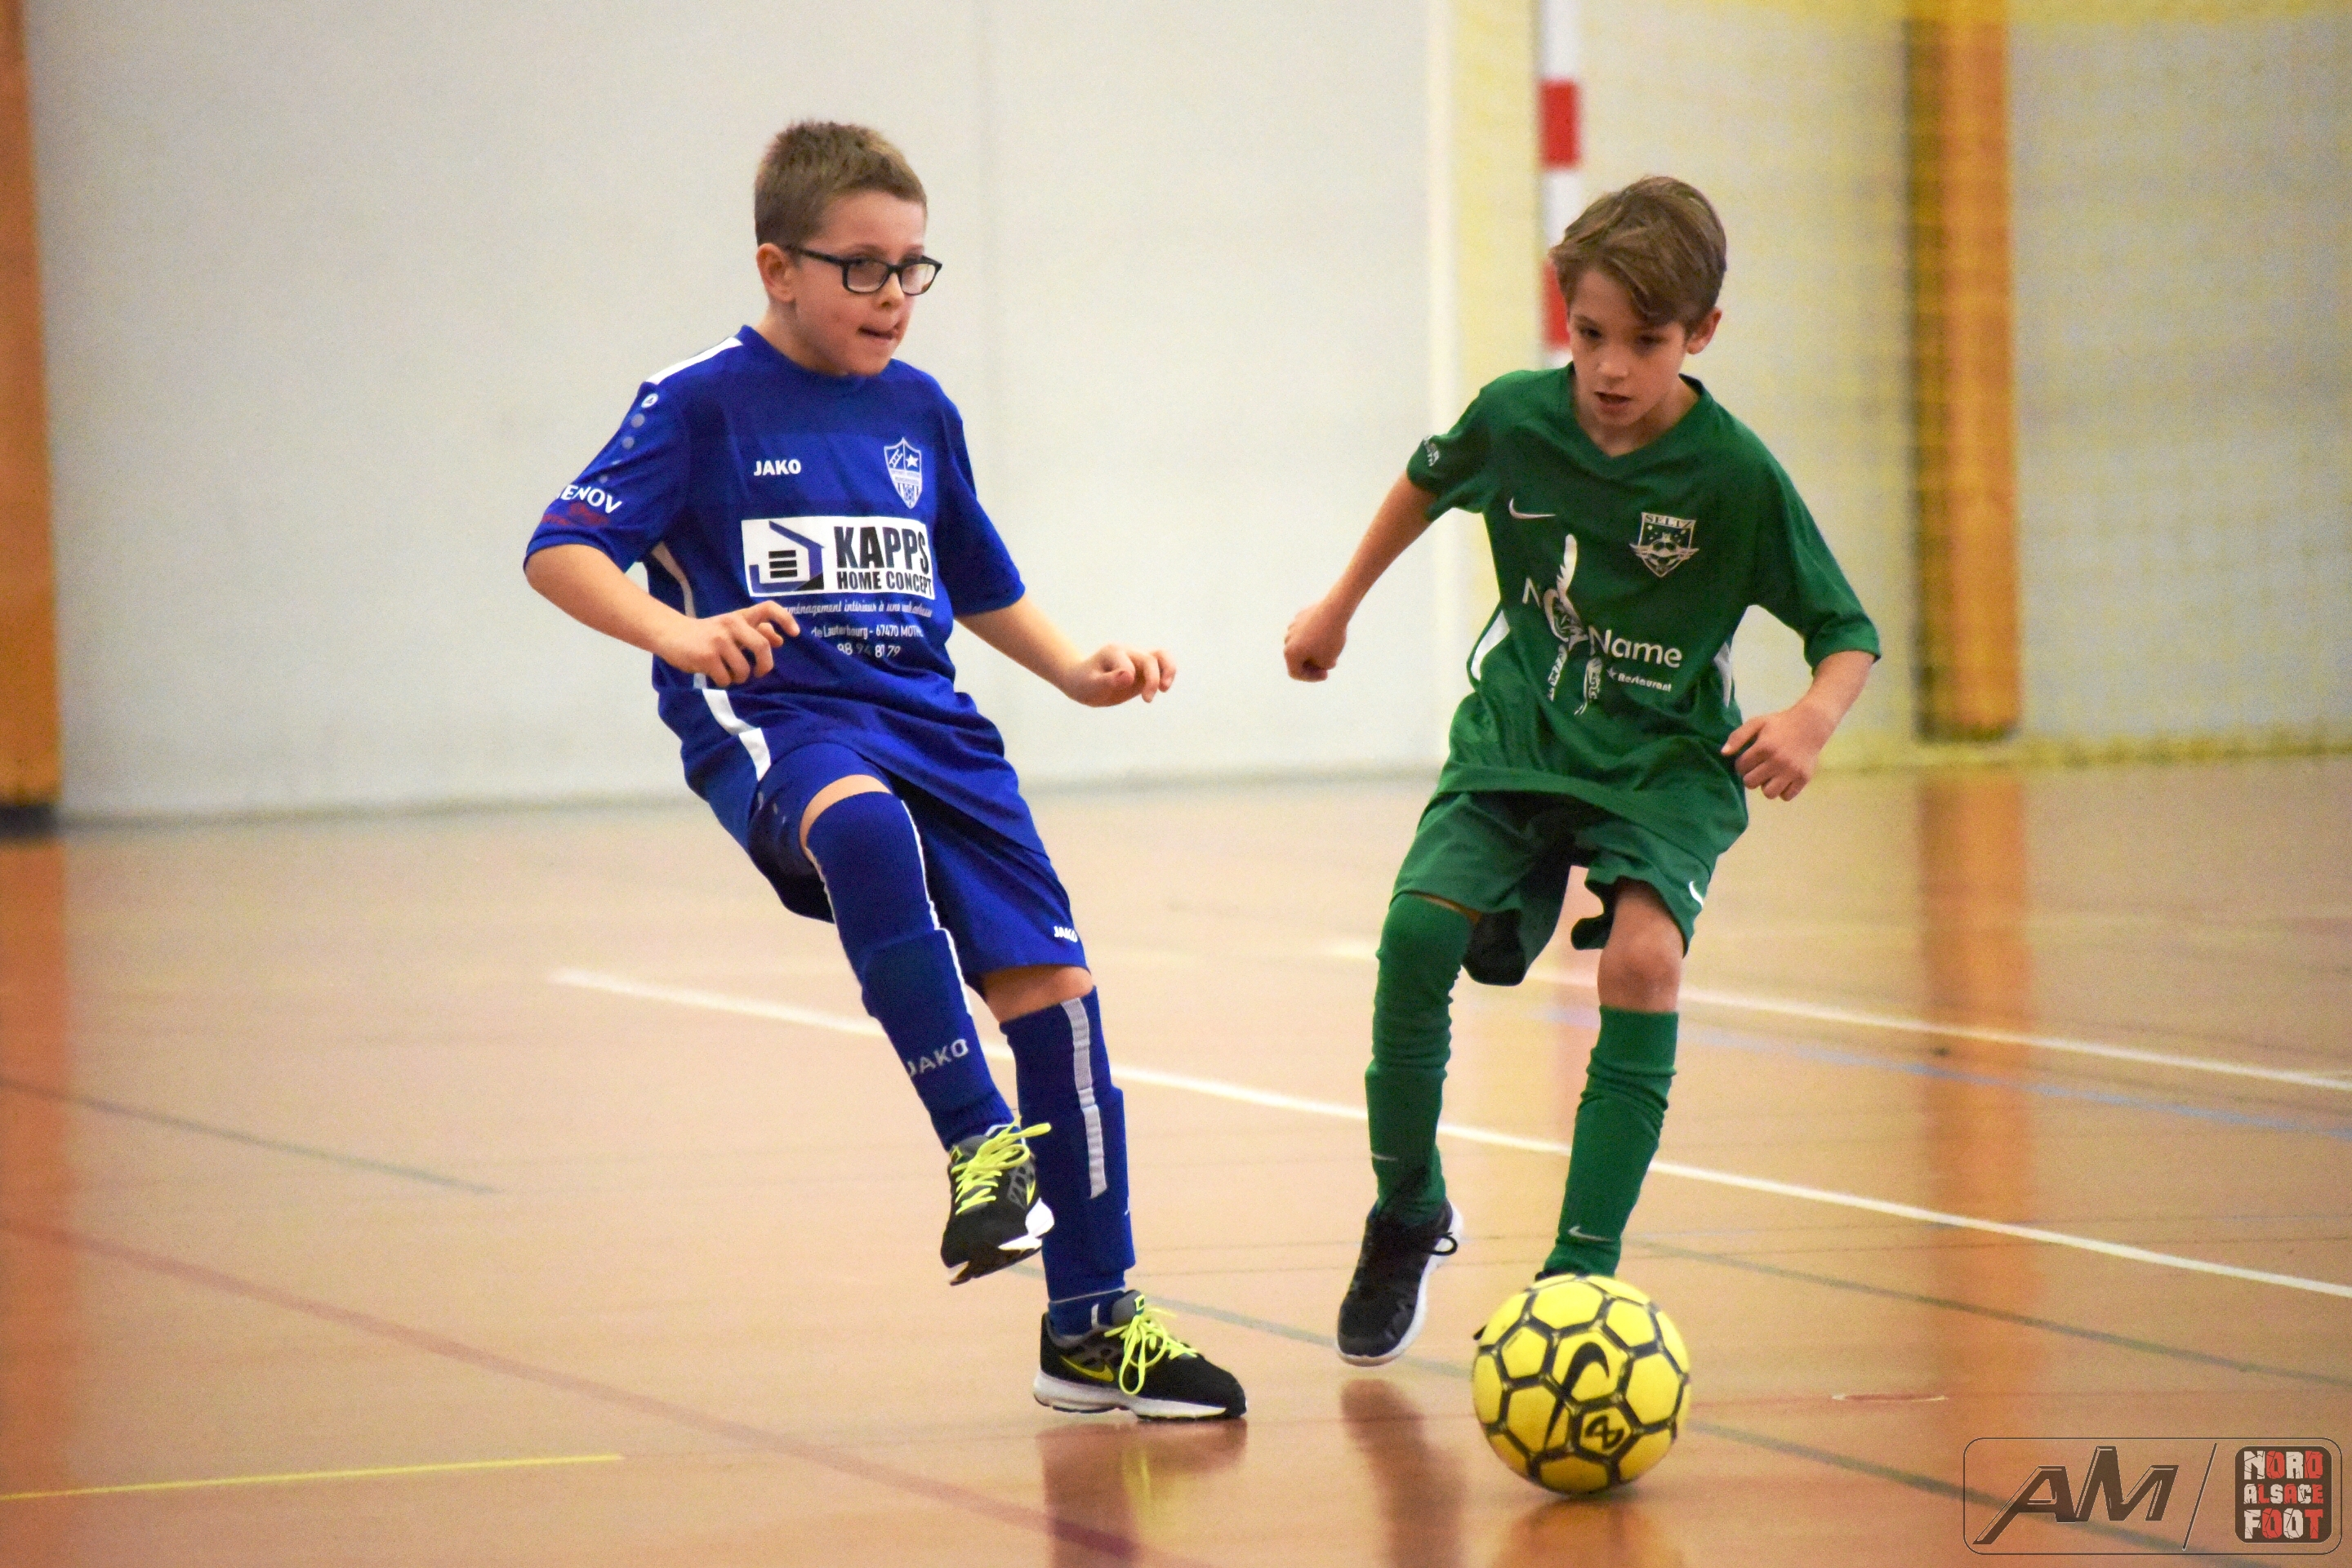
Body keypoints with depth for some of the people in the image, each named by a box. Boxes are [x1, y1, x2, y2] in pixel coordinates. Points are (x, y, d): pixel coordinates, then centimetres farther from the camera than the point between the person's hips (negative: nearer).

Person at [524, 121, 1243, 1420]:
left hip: (925, 718, 6)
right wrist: (676, 633, -26)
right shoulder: (706, 405, -1)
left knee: (1051, 980, -7)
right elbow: (560, 551, -9)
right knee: (862, 819, -41)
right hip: (769, 724, -6)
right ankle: (976, 1140, -35)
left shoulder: (921, 413, 16)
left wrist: (1076, 672, 14)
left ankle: (1090, 1327, 3)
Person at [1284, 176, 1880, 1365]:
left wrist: (1813, 717, -30)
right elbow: (1430, 481, 15)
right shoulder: (1516, 416, -10)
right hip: (1517, 735, 2)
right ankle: (1407, 1216, 2)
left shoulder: (1735, 474, -18)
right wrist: (1340, 605, 23)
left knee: (1643, 958, -28)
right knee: (1419, 929, -21)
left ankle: (1584, 1267, -20)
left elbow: (1847, 634, -9)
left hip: (1666, 761, -2)